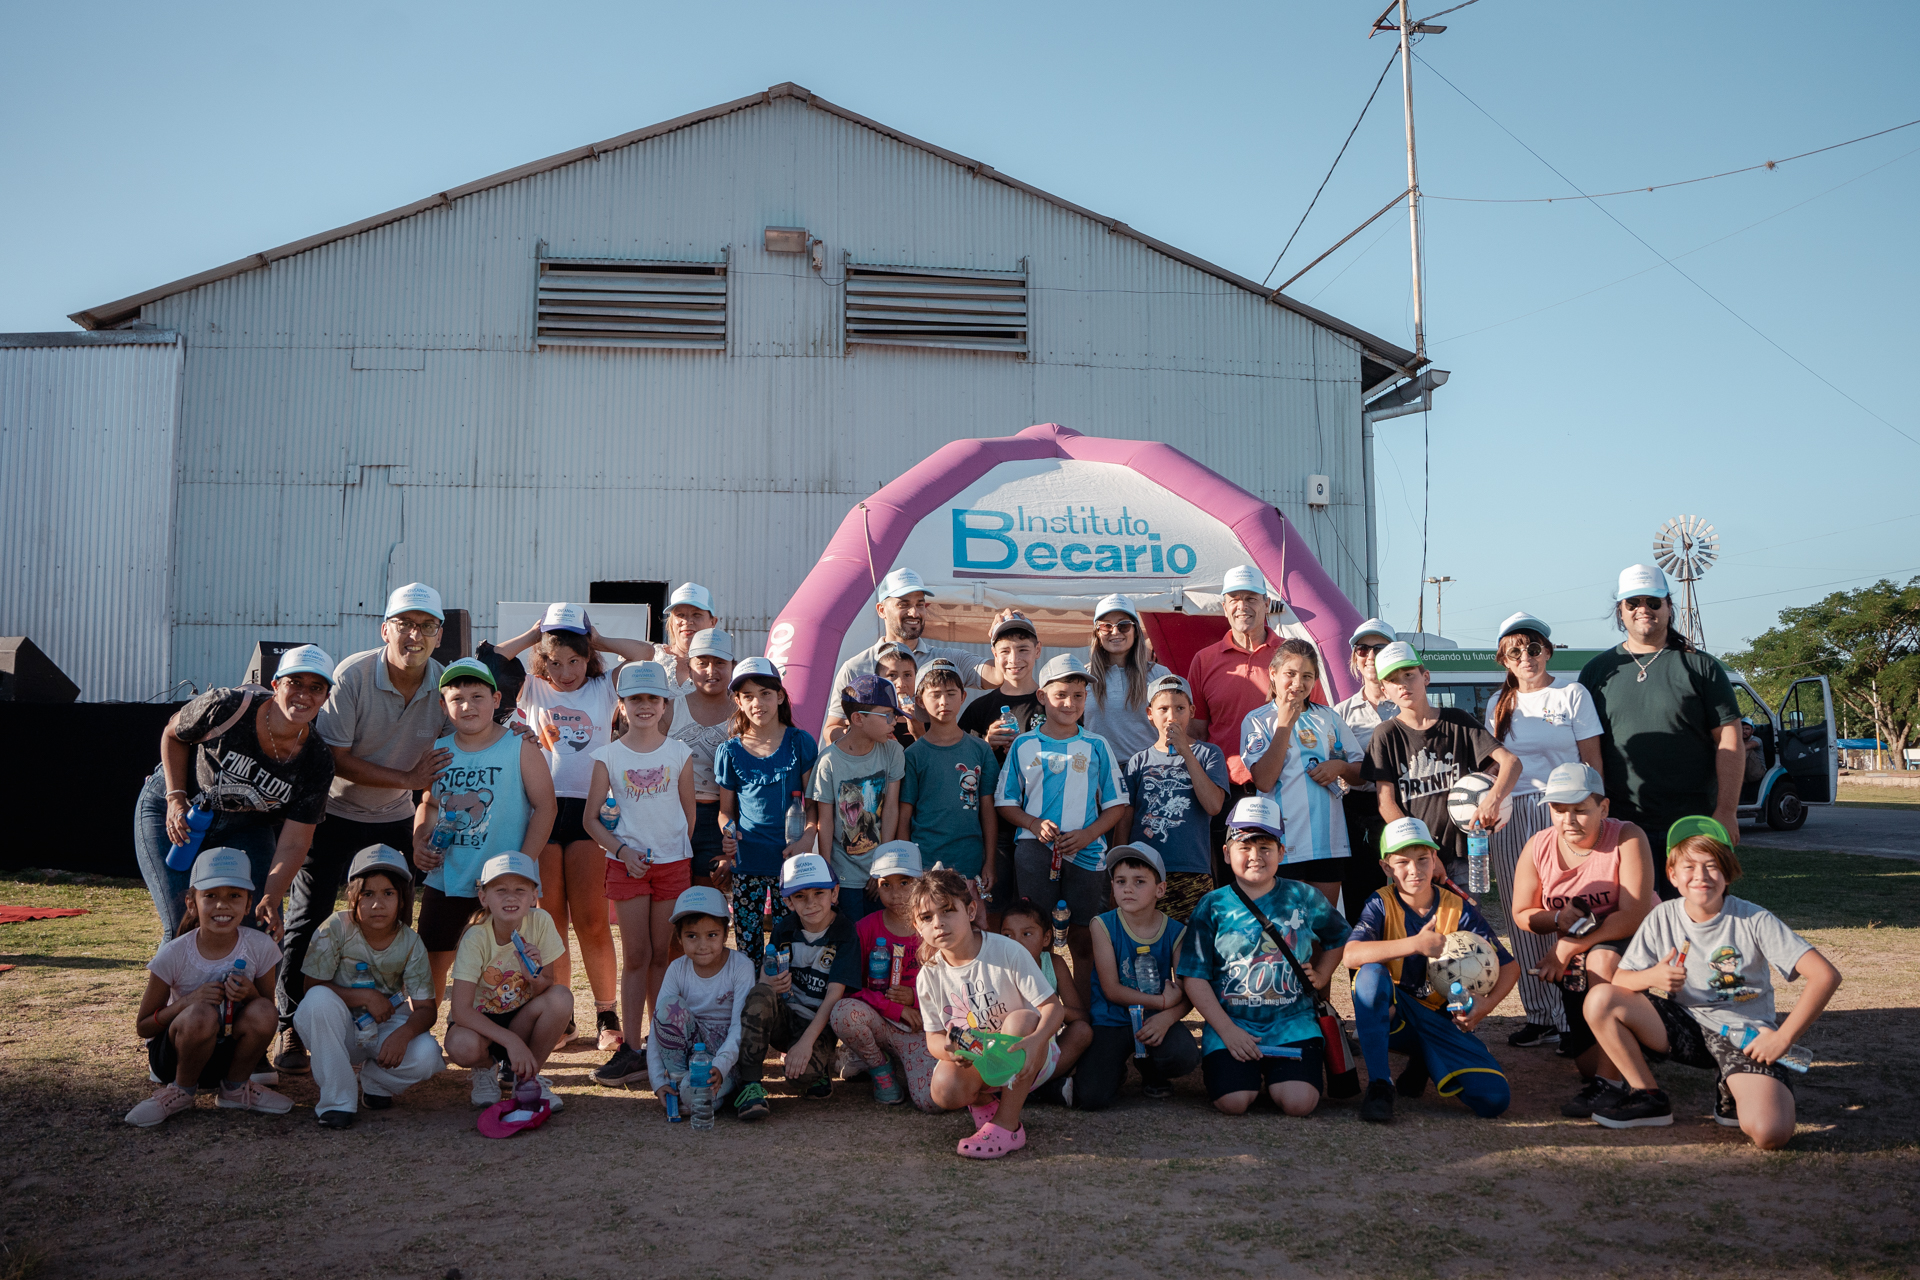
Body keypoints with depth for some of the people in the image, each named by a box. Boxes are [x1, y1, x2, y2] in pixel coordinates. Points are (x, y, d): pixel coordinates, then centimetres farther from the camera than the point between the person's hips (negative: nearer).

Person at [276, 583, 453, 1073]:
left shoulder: (445, 684, -10)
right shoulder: (353, 674, -20)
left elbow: (451, 762, 0)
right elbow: (335, 757, -21)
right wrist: (408, 779, -23)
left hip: (394, 820, 3)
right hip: (333, 813, -3)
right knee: (307, 923, 0)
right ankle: (291, 1032, 10)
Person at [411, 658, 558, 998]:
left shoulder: (520, 747, -6)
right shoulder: (439, 751, 6)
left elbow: (545, 806, -8)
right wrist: (418, 843, 1)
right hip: (445, 881, 4)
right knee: (430, 964, 11)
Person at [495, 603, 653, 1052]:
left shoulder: (604, 688, 8)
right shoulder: (531, 690, 10)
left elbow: (646, 654, -3)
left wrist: (598, 640, 6)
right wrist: (533, 636, 4)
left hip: (589, 810, -1)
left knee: (591, 921, -1)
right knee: (550, 921, 6)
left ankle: (606, 1016, 10)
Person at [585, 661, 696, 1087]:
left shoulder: (679, 753, 2)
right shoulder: (609, 756, -1)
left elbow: (689, 813, 9)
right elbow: (592, 818, 1)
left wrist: (678, 852, 5)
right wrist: (622, 851, -10)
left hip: (673, 863, 1)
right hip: (627, 864, -1)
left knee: (662, 956, 6)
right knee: (635, 956, 1)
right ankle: (631, 1048, 5)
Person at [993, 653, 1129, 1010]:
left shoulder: (1096, 747, 9)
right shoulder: (1023, 745, 9)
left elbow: (1116, 804, 9)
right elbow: (1006, 803, 10)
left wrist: (1087, 834, -8)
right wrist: (1035, 824, -9)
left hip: (1086, 850, 1)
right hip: (1036, 846, -1)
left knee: (1084, 940, 2)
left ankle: (1082, 1015, 13)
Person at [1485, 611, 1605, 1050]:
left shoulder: (1572, 694, 3)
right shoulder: (1498, 706, 15)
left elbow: (1593, 760, 0)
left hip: (1563, 812, -4)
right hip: (1511, 817, 4)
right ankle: (1541, 1017, 11)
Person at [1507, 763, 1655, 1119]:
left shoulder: (1628, 838, -20)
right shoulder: (1538, 847, -8)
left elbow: (1634, 916, -27)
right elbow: (1522, 914, 0)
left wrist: (1569, 946, -29)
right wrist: (1558, 919, -23)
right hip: (1575, 959, 4)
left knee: (1602, 960, -39)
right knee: (1587, 1065, -2)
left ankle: (1610, 1081, -28)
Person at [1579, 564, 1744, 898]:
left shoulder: (1700, 667, 5)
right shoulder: (1598, 671, 11)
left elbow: (1729, 742, 1)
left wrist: (1726, 811, -7)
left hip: (1692, 825, -1)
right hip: (1621, 826, 1)